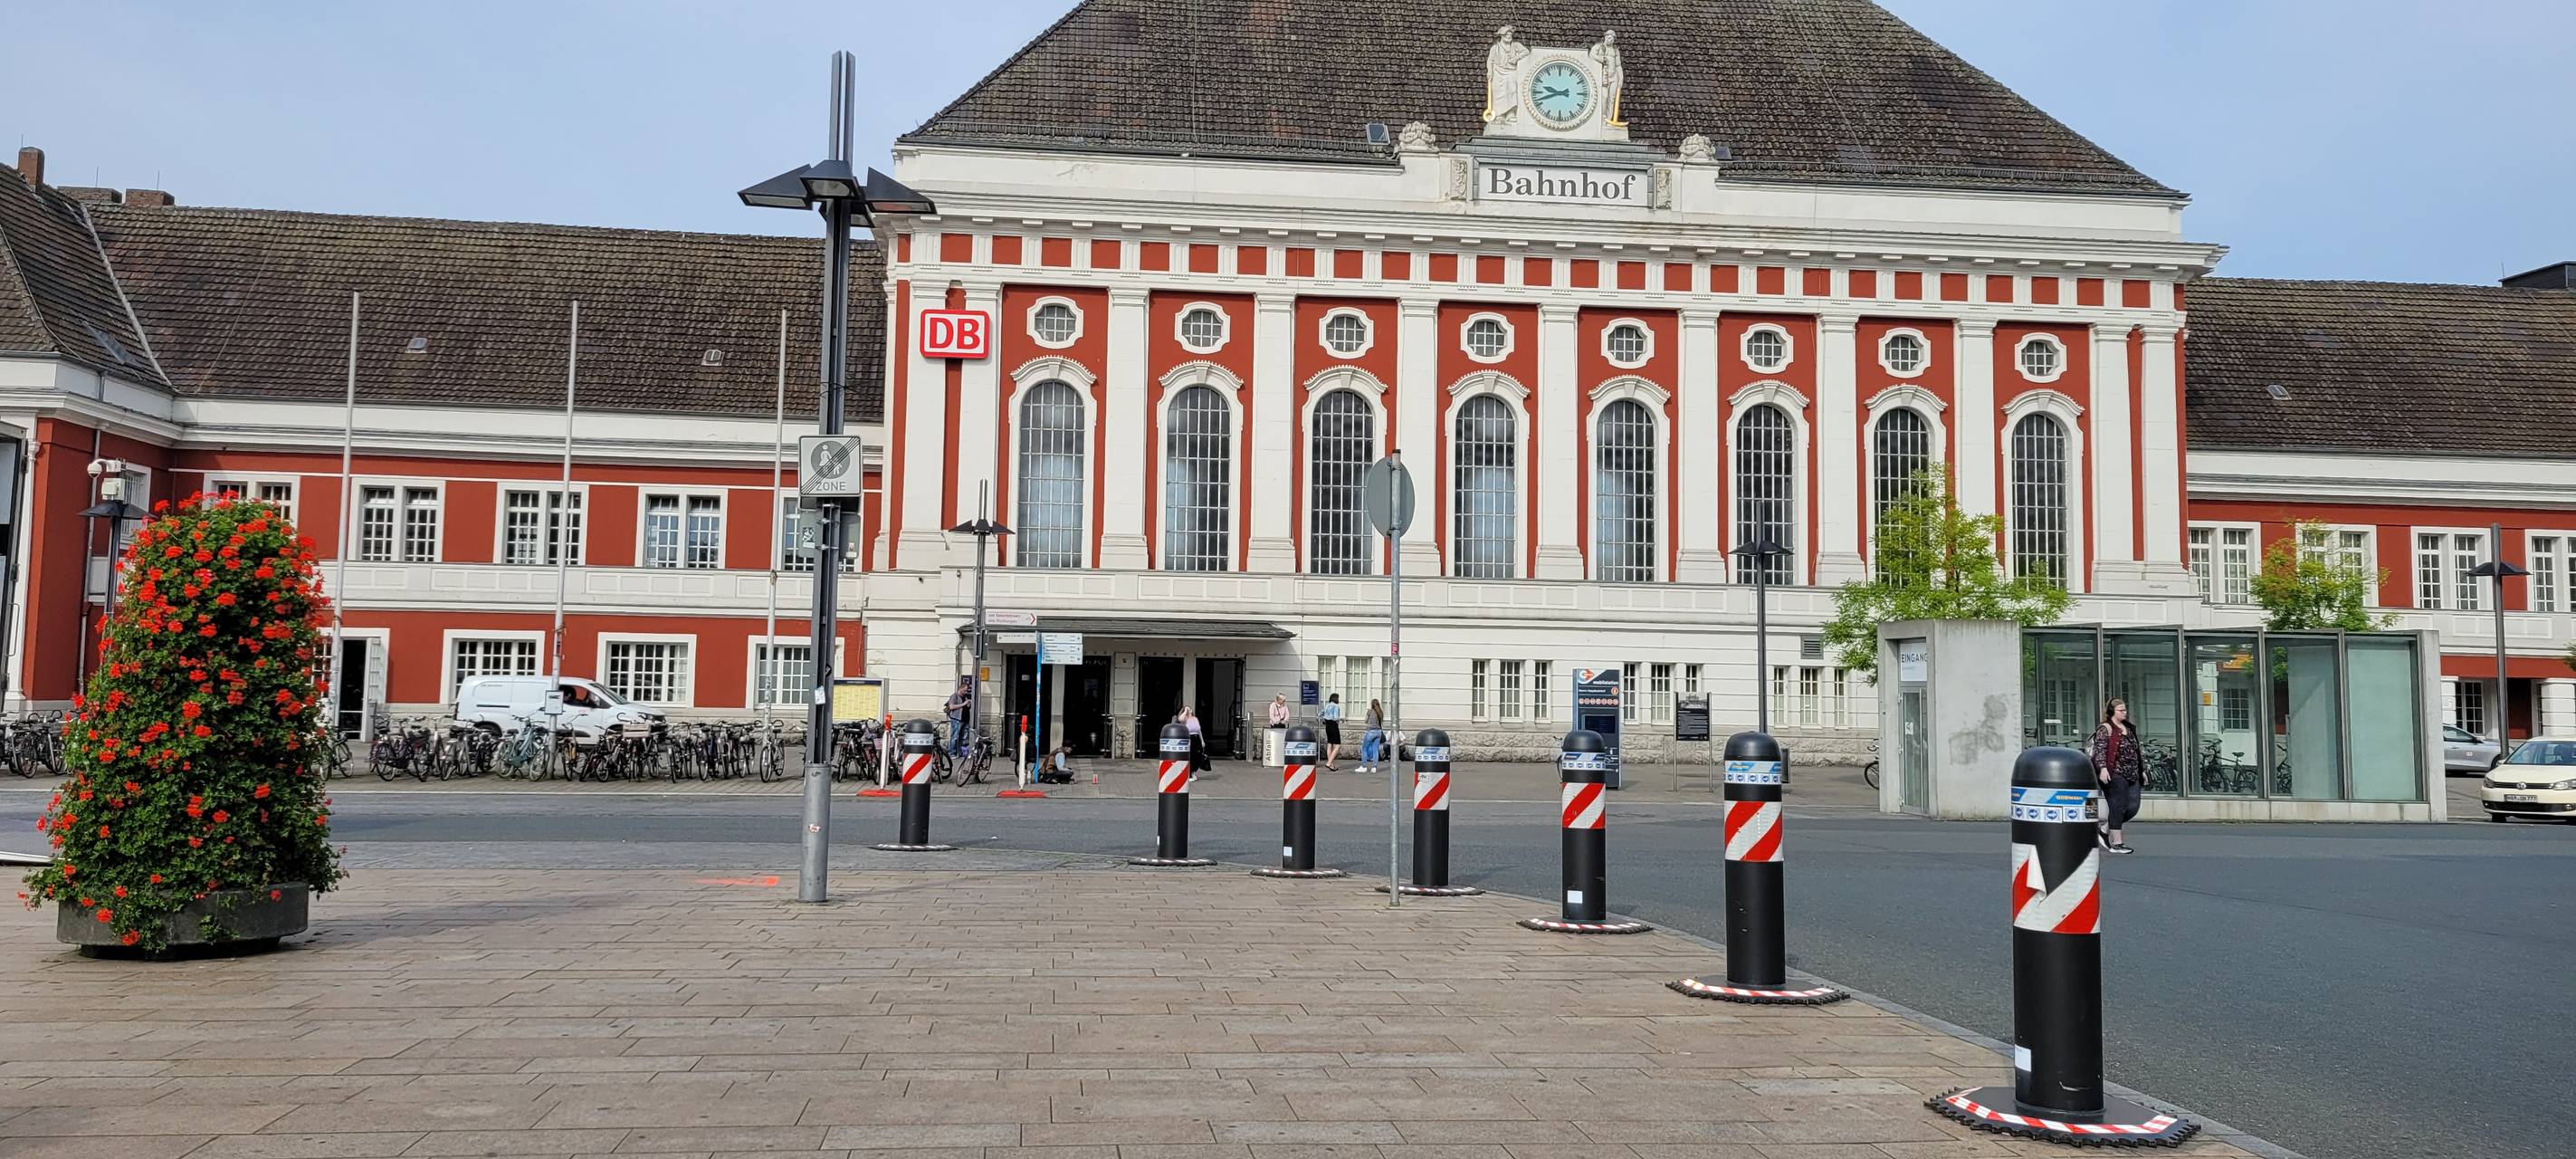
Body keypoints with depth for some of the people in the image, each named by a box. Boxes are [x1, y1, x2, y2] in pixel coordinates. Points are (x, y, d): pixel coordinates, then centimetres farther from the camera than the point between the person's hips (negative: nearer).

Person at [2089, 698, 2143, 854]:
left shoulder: (2129, 728, 20)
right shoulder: (2106, 729, -4)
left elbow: (2137, 751, 26)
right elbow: (2099, 750, -14)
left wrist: (2142, 770, 24)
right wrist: (2102, 768, -26)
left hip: (2132, 776, 8)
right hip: (2115, 775, -8)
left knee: (2133, 807, 2)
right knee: (2118, 807, -6)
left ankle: (2104, 829, 18)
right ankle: (2117, 843, -1)